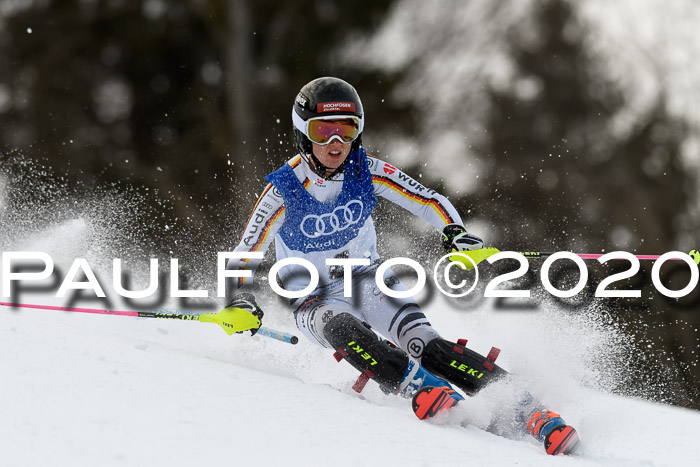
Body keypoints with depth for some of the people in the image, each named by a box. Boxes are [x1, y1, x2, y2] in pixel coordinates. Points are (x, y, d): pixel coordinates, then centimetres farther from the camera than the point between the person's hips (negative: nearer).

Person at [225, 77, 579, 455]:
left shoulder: (367, 171, -11)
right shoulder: (283, 190, -18)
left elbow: (429, 201, -9)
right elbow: (242, 258, -15)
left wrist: (456, 233, -29)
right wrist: (240, 305, -33)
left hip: (368, 282, 1)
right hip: (317, 302, -1)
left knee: (425, 345, -24)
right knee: (343, 330, -38)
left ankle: (526, 409, -31)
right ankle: (425, 390, -52)